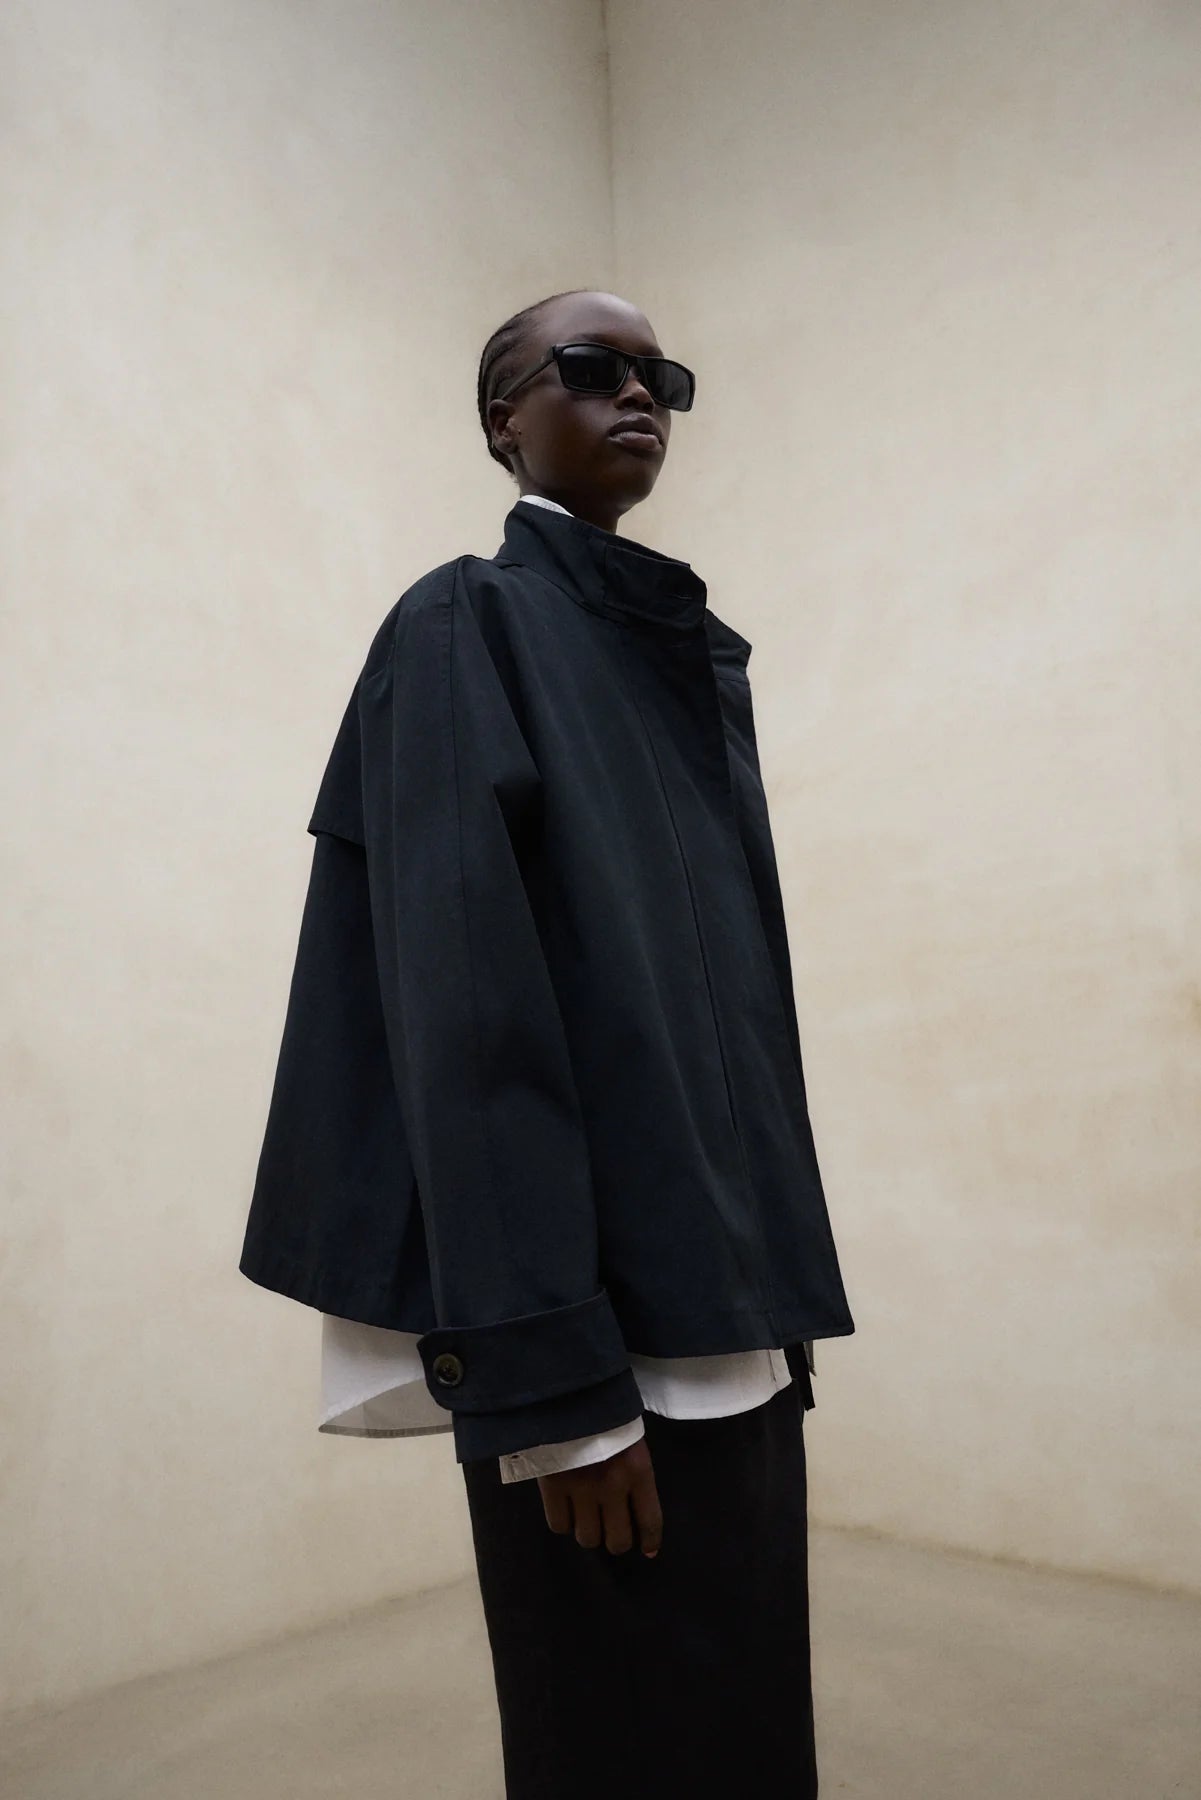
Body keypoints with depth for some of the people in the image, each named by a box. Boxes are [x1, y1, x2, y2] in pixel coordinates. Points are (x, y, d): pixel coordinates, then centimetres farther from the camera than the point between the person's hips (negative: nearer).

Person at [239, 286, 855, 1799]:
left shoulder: (695, 652, 17)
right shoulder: (465, 629, -5)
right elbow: (469, 1004, -16)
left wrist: (781, 1274, 12)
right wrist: (554, 1376, -21)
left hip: (729, 1293, 7)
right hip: (603, 1327, -7)